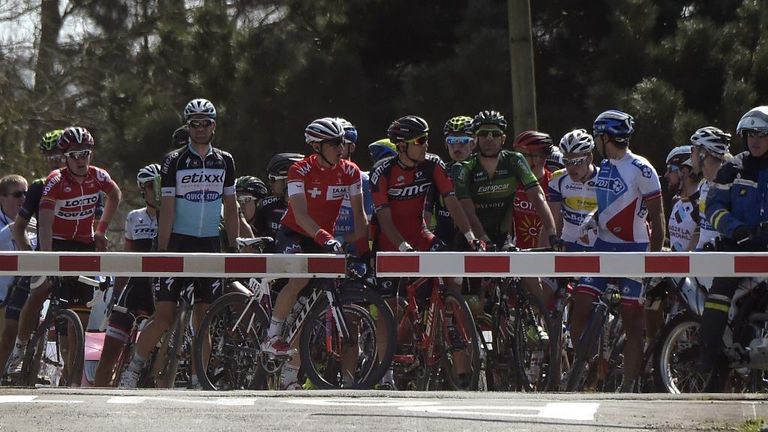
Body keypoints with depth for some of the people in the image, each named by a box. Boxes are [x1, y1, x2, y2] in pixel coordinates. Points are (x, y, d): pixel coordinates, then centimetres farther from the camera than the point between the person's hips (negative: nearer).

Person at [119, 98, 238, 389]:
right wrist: (161, 252, -11)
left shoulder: (224, 162, 9)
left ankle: (197, 382, 6)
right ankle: (133, 369, 4)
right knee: (164, 317, -9)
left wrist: (233, 247, 9)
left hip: (211, 245, 3)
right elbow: (167, 209, -6)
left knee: (203, 321, 1)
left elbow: (230, 209, 15)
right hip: (179, 244, -3)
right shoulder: (174, 161, -2)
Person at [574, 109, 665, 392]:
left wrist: (655, 259, -13)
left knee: (632, 324, -3)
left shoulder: (641, 170, -11)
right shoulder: (604, 167, 12)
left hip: (633, 251, -7)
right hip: (603, 247, 7)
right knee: (579, 311, -5)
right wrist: (592, 219, 6)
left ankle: (628, 387, 0)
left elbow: (657, 216, -10)